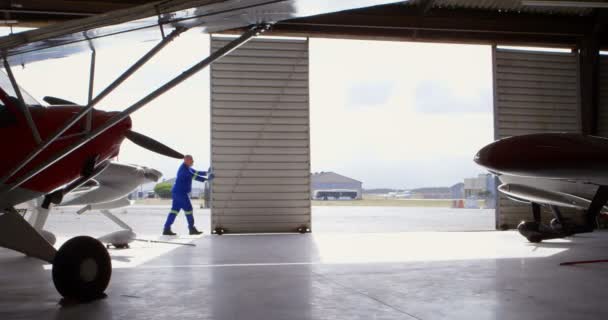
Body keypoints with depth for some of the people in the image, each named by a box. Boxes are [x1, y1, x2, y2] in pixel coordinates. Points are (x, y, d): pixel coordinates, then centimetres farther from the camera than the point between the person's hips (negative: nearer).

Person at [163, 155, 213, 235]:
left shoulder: (187, 168, 17)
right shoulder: (184, 169, -16)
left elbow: (196, 172, 22)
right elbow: (194, 176, -20)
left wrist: (207, 173, 12)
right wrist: (206, 179, -18)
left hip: (178, 192, 10)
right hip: (181, 193, -10)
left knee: (175, 210, 7)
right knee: (188, 209, -4)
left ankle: (166, 229, 5)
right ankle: (192, 229, 3)